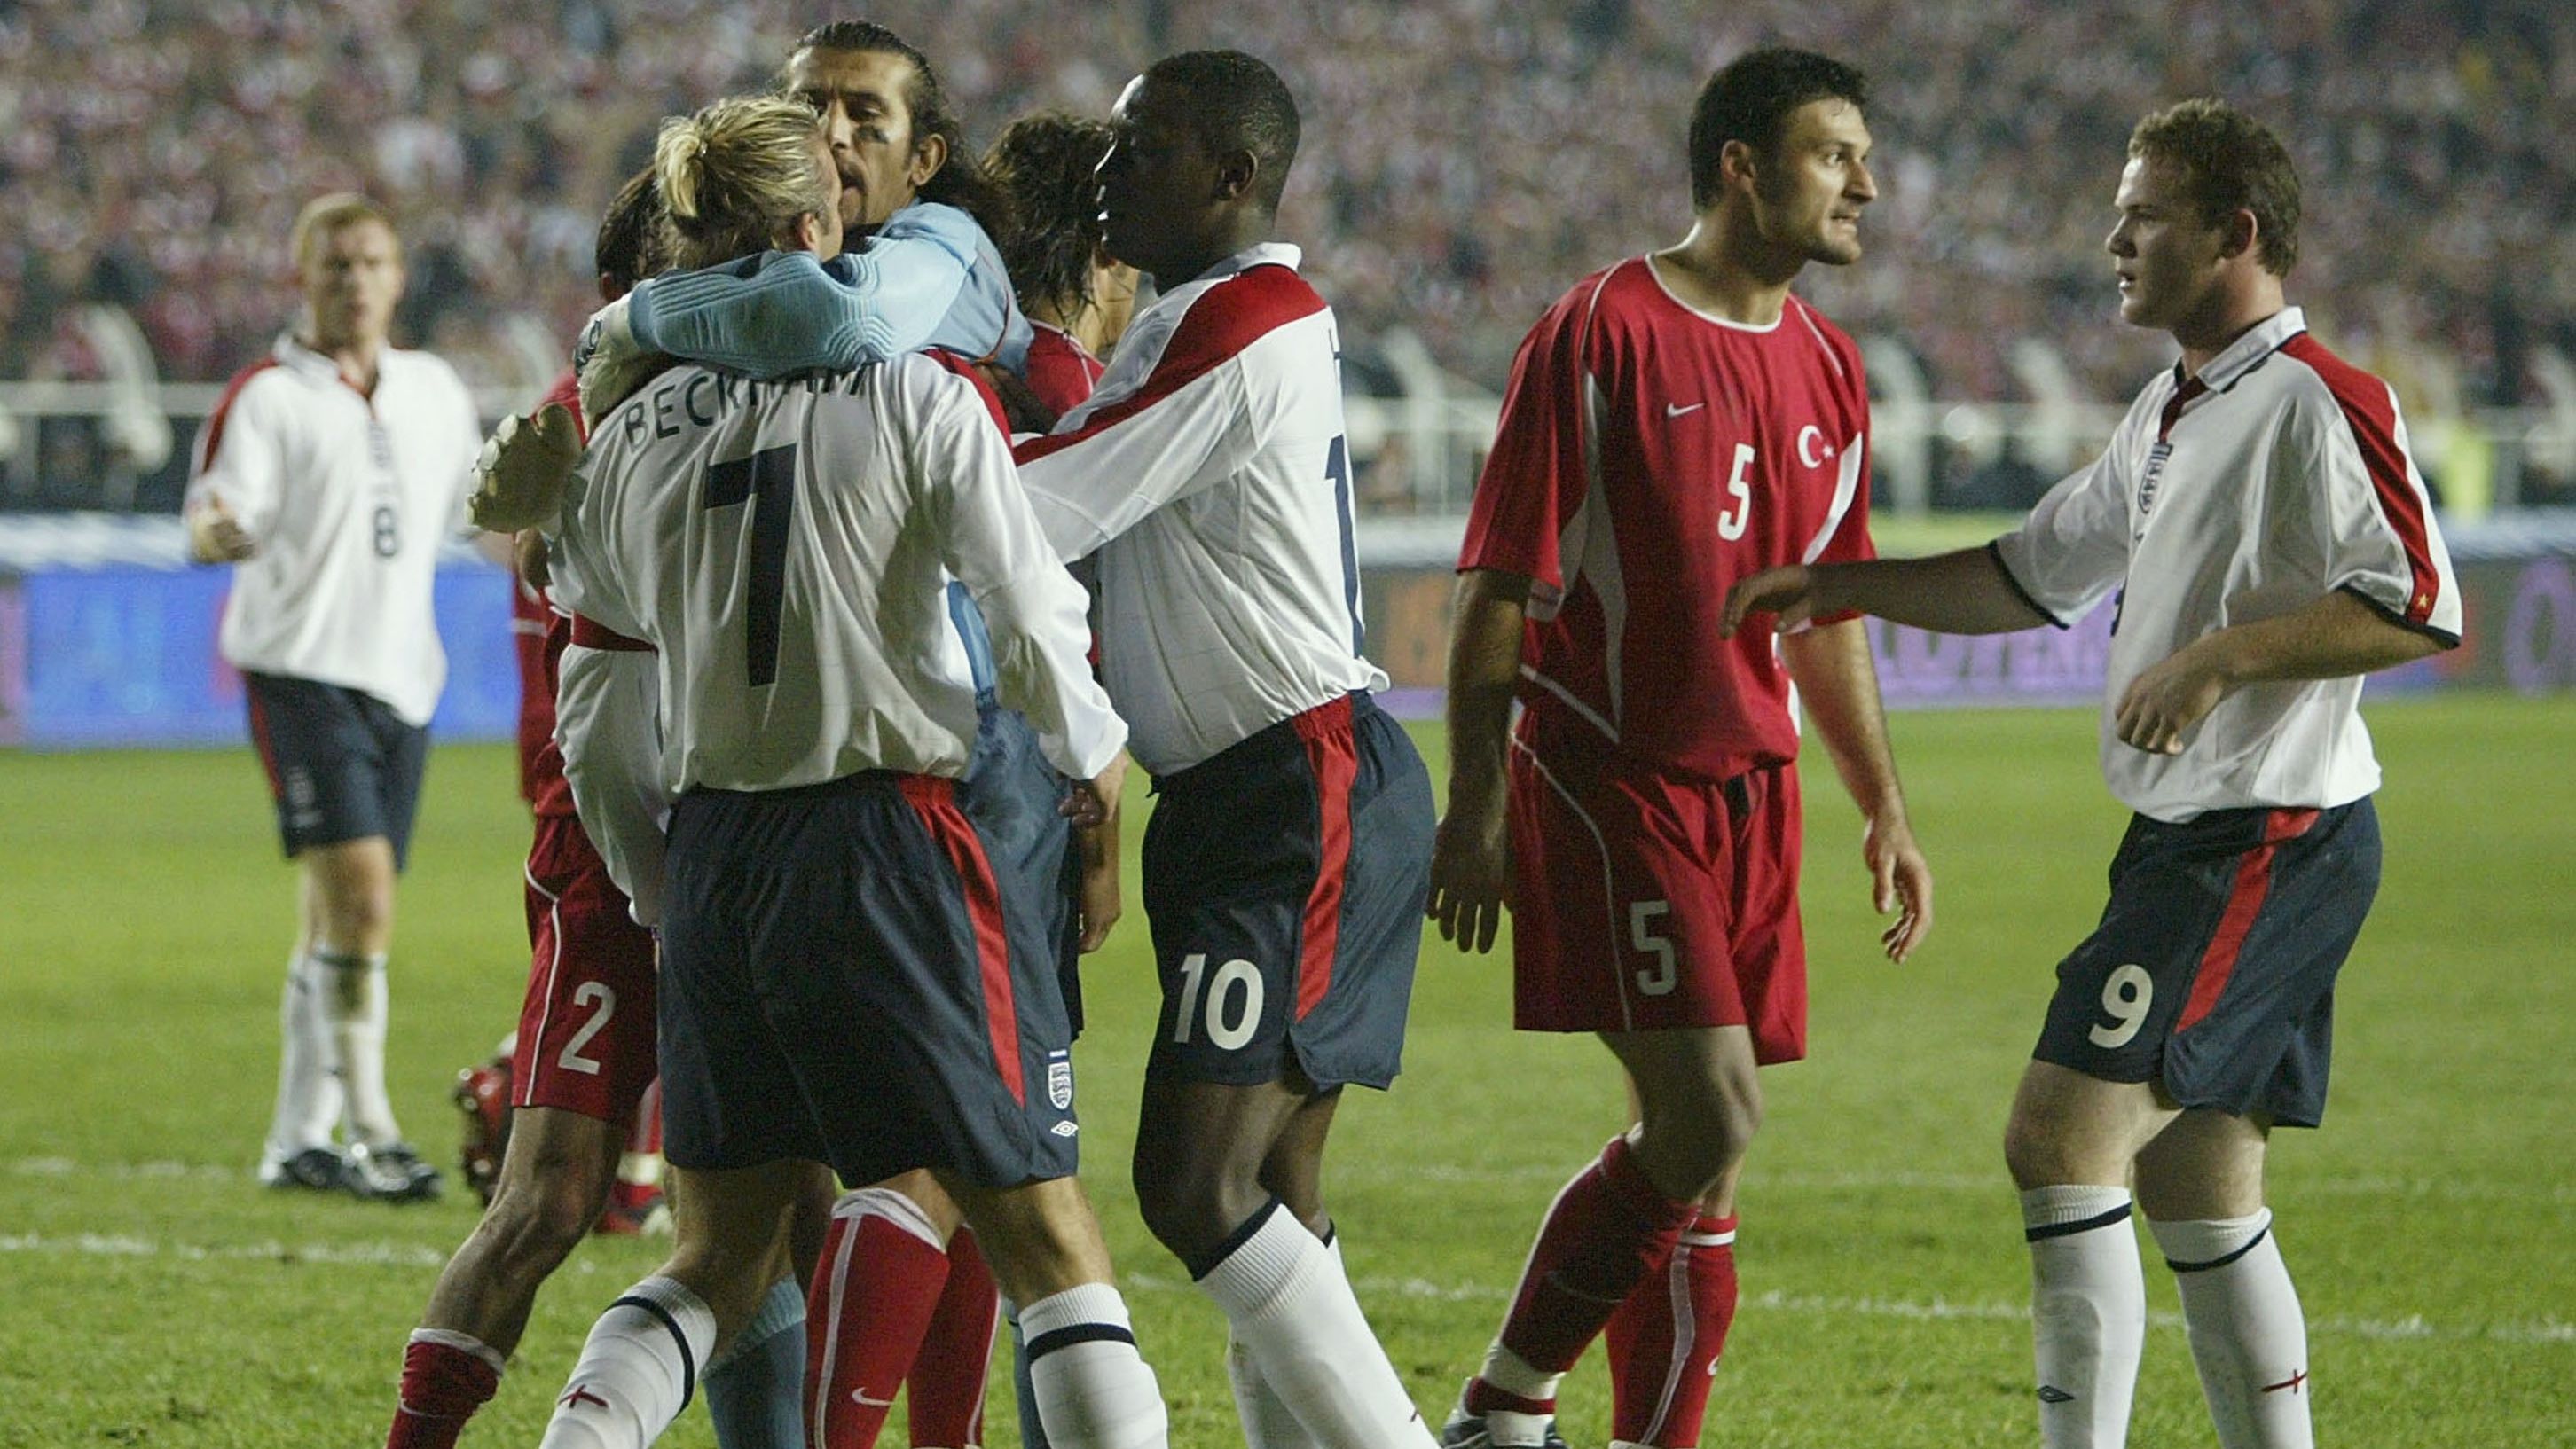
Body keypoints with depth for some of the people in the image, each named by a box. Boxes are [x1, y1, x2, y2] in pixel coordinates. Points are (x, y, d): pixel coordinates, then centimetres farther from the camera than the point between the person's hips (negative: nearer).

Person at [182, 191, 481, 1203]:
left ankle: (300, 1138, 15)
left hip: (401, 677, 6)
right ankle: (370, 1129, -16)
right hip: (304, 671, -6)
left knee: (338, 915, 8)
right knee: (357, 889, -18)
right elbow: (214, 528, -14)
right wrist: (218, 531, -36)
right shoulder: (268, 397, -4)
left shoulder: (436, 392, 14)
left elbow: (480, 511, 27)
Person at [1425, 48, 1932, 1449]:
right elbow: (1499, 588, -8)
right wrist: (1476, 806, -11)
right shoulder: (1598, 336, -9)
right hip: (1607, 781, -7)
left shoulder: (1826, 367, 12)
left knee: (1692, 1144, 5)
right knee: (1709, 1123, -15)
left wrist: (1883, 808, 21)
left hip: (1753, 791, 7)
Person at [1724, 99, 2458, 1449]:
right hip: (2190, 838, 10)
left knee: (2062, 1133, -16)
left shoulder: (2321, 401, -13)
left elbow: (2423, 608, -21)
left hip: (2271, 841, -10)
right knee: (2197, 1188, 11)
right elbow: (2031, 575, 28)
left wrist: (2224, 655, -24)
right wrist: (1839, 585, 20)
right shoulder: (2172, 412, 18)